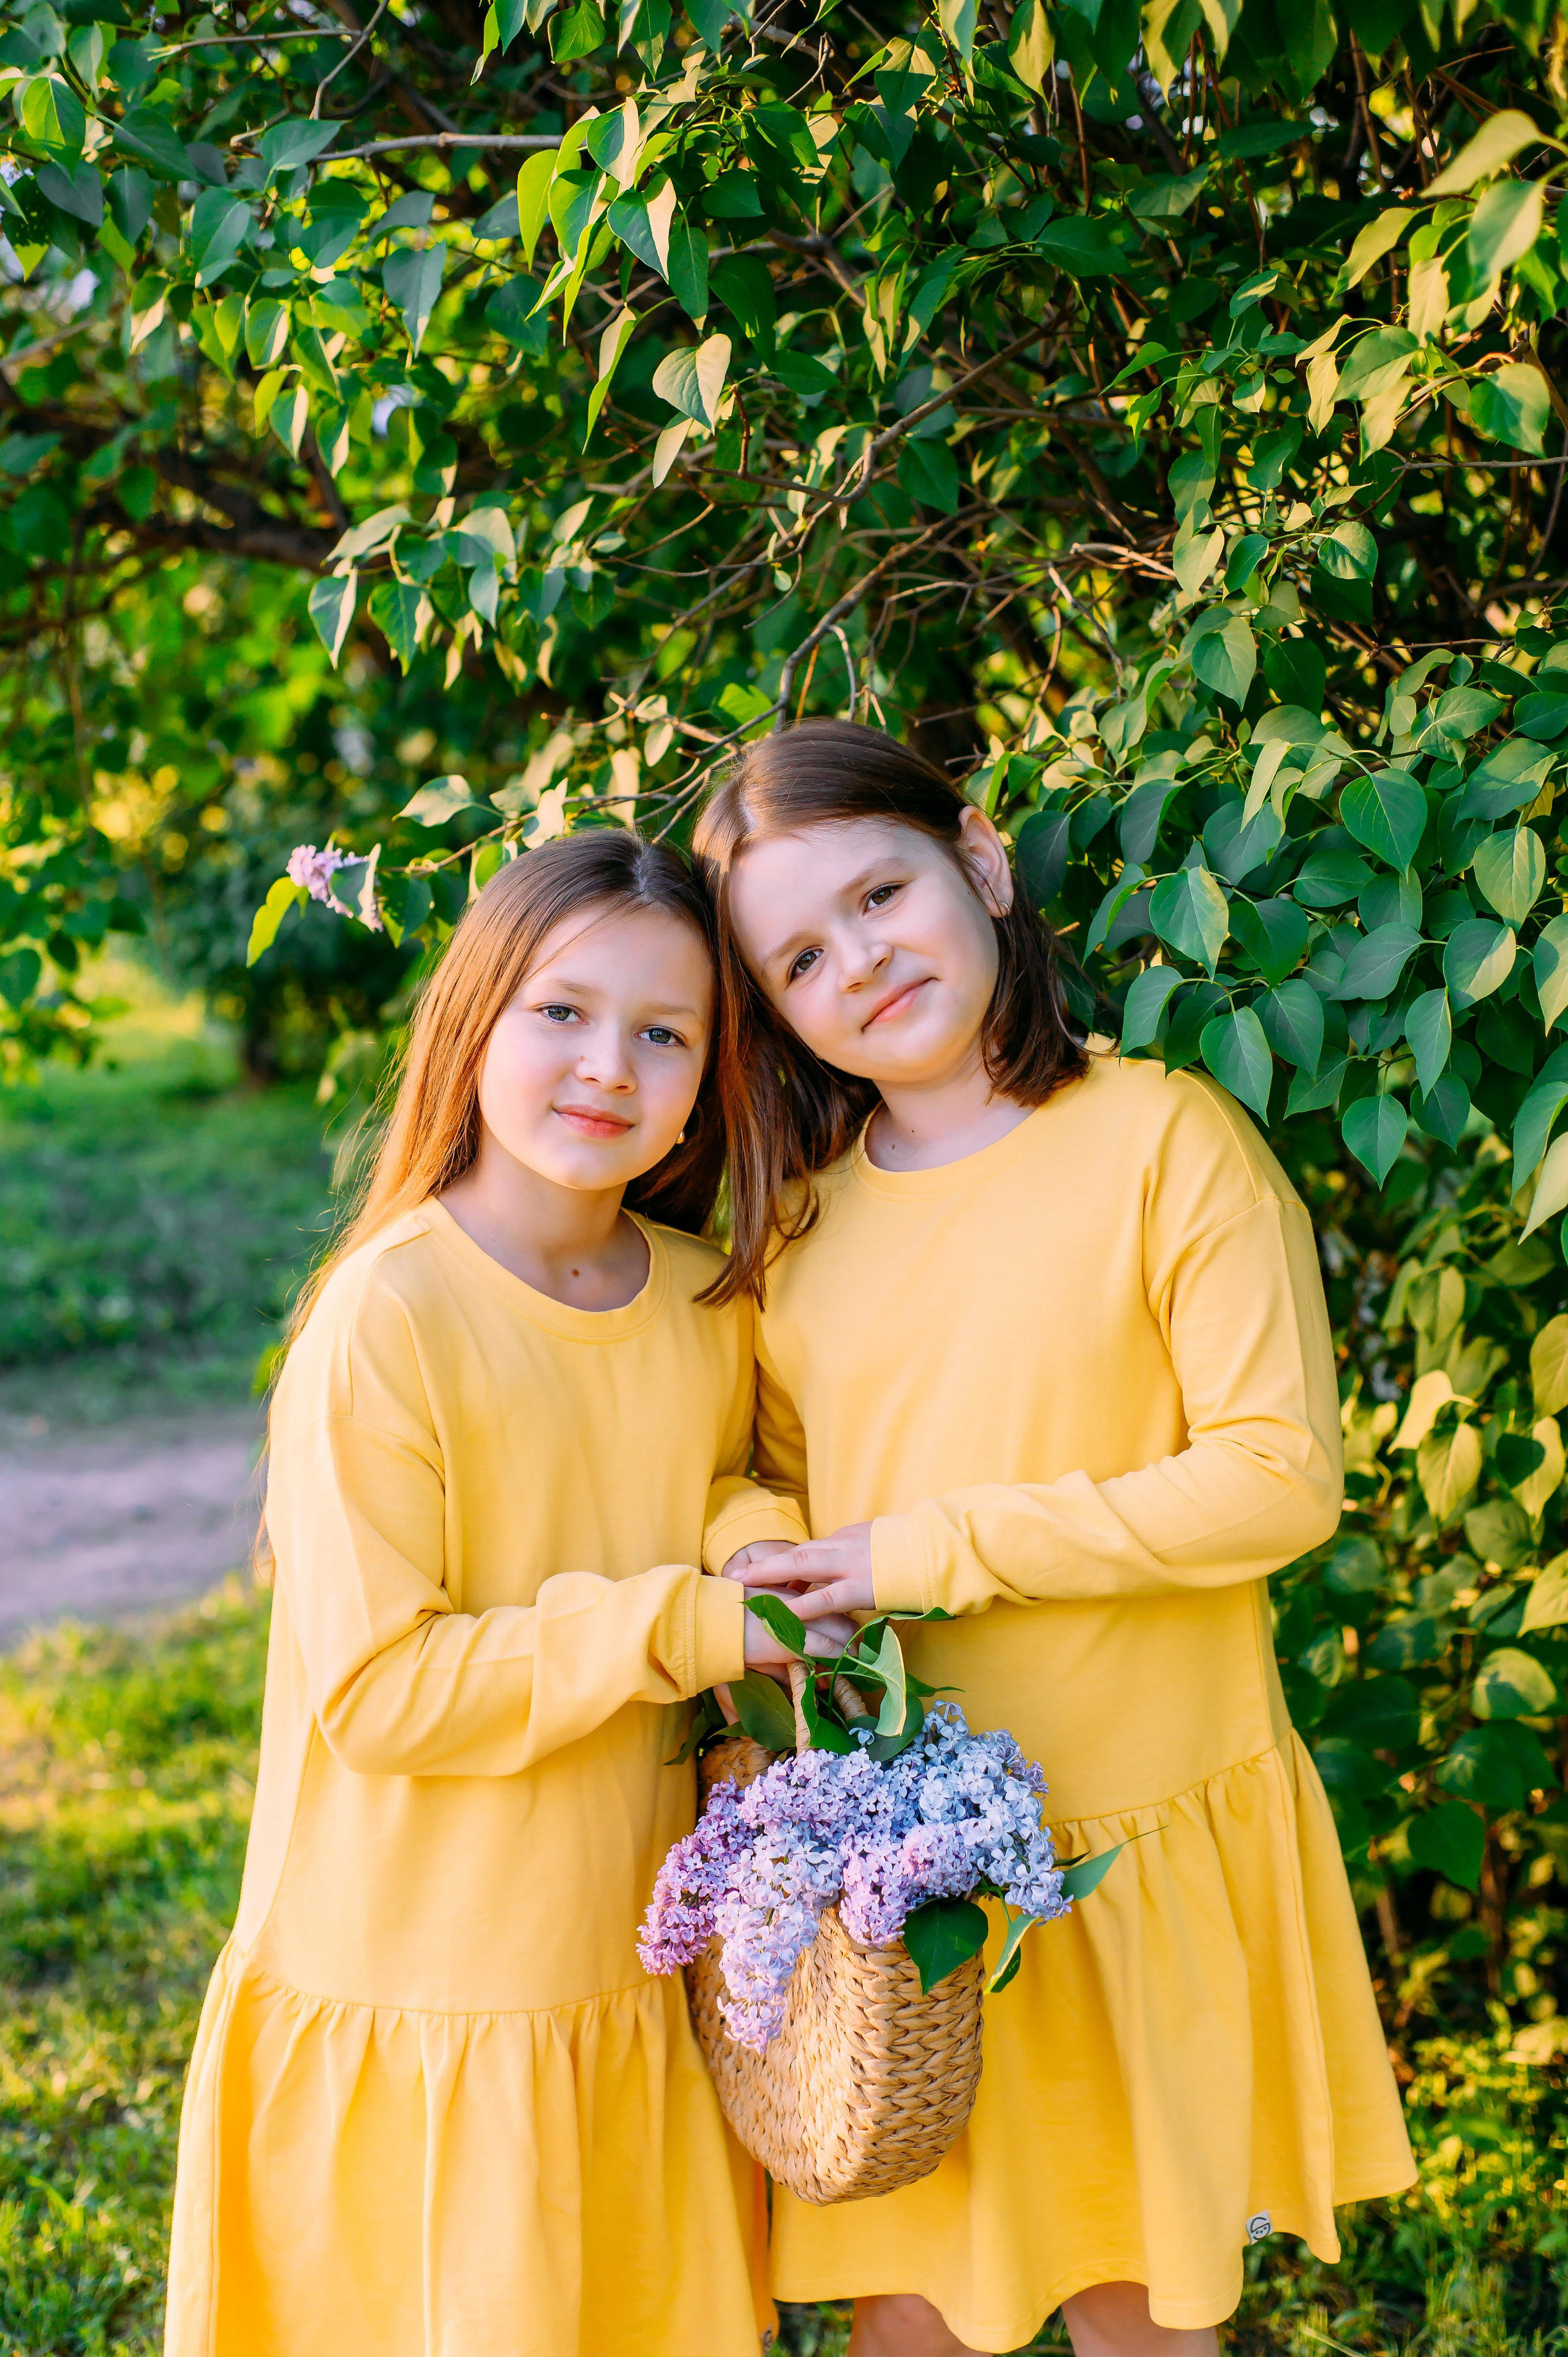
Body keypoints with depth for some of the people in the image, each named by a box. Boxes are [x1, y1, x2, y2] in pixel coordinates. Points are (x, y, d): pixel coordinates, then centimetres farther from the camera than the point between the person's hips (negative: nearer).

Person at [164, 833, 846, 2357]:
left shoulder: (707, 1302, 1)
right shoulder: (384, 1320, -19)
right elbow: (371, 1692, -20)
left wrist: (765, 1546, -4)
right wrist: (681, 1629, -21)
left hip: (641, 1972, 6)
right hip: (425, 1997, -6)